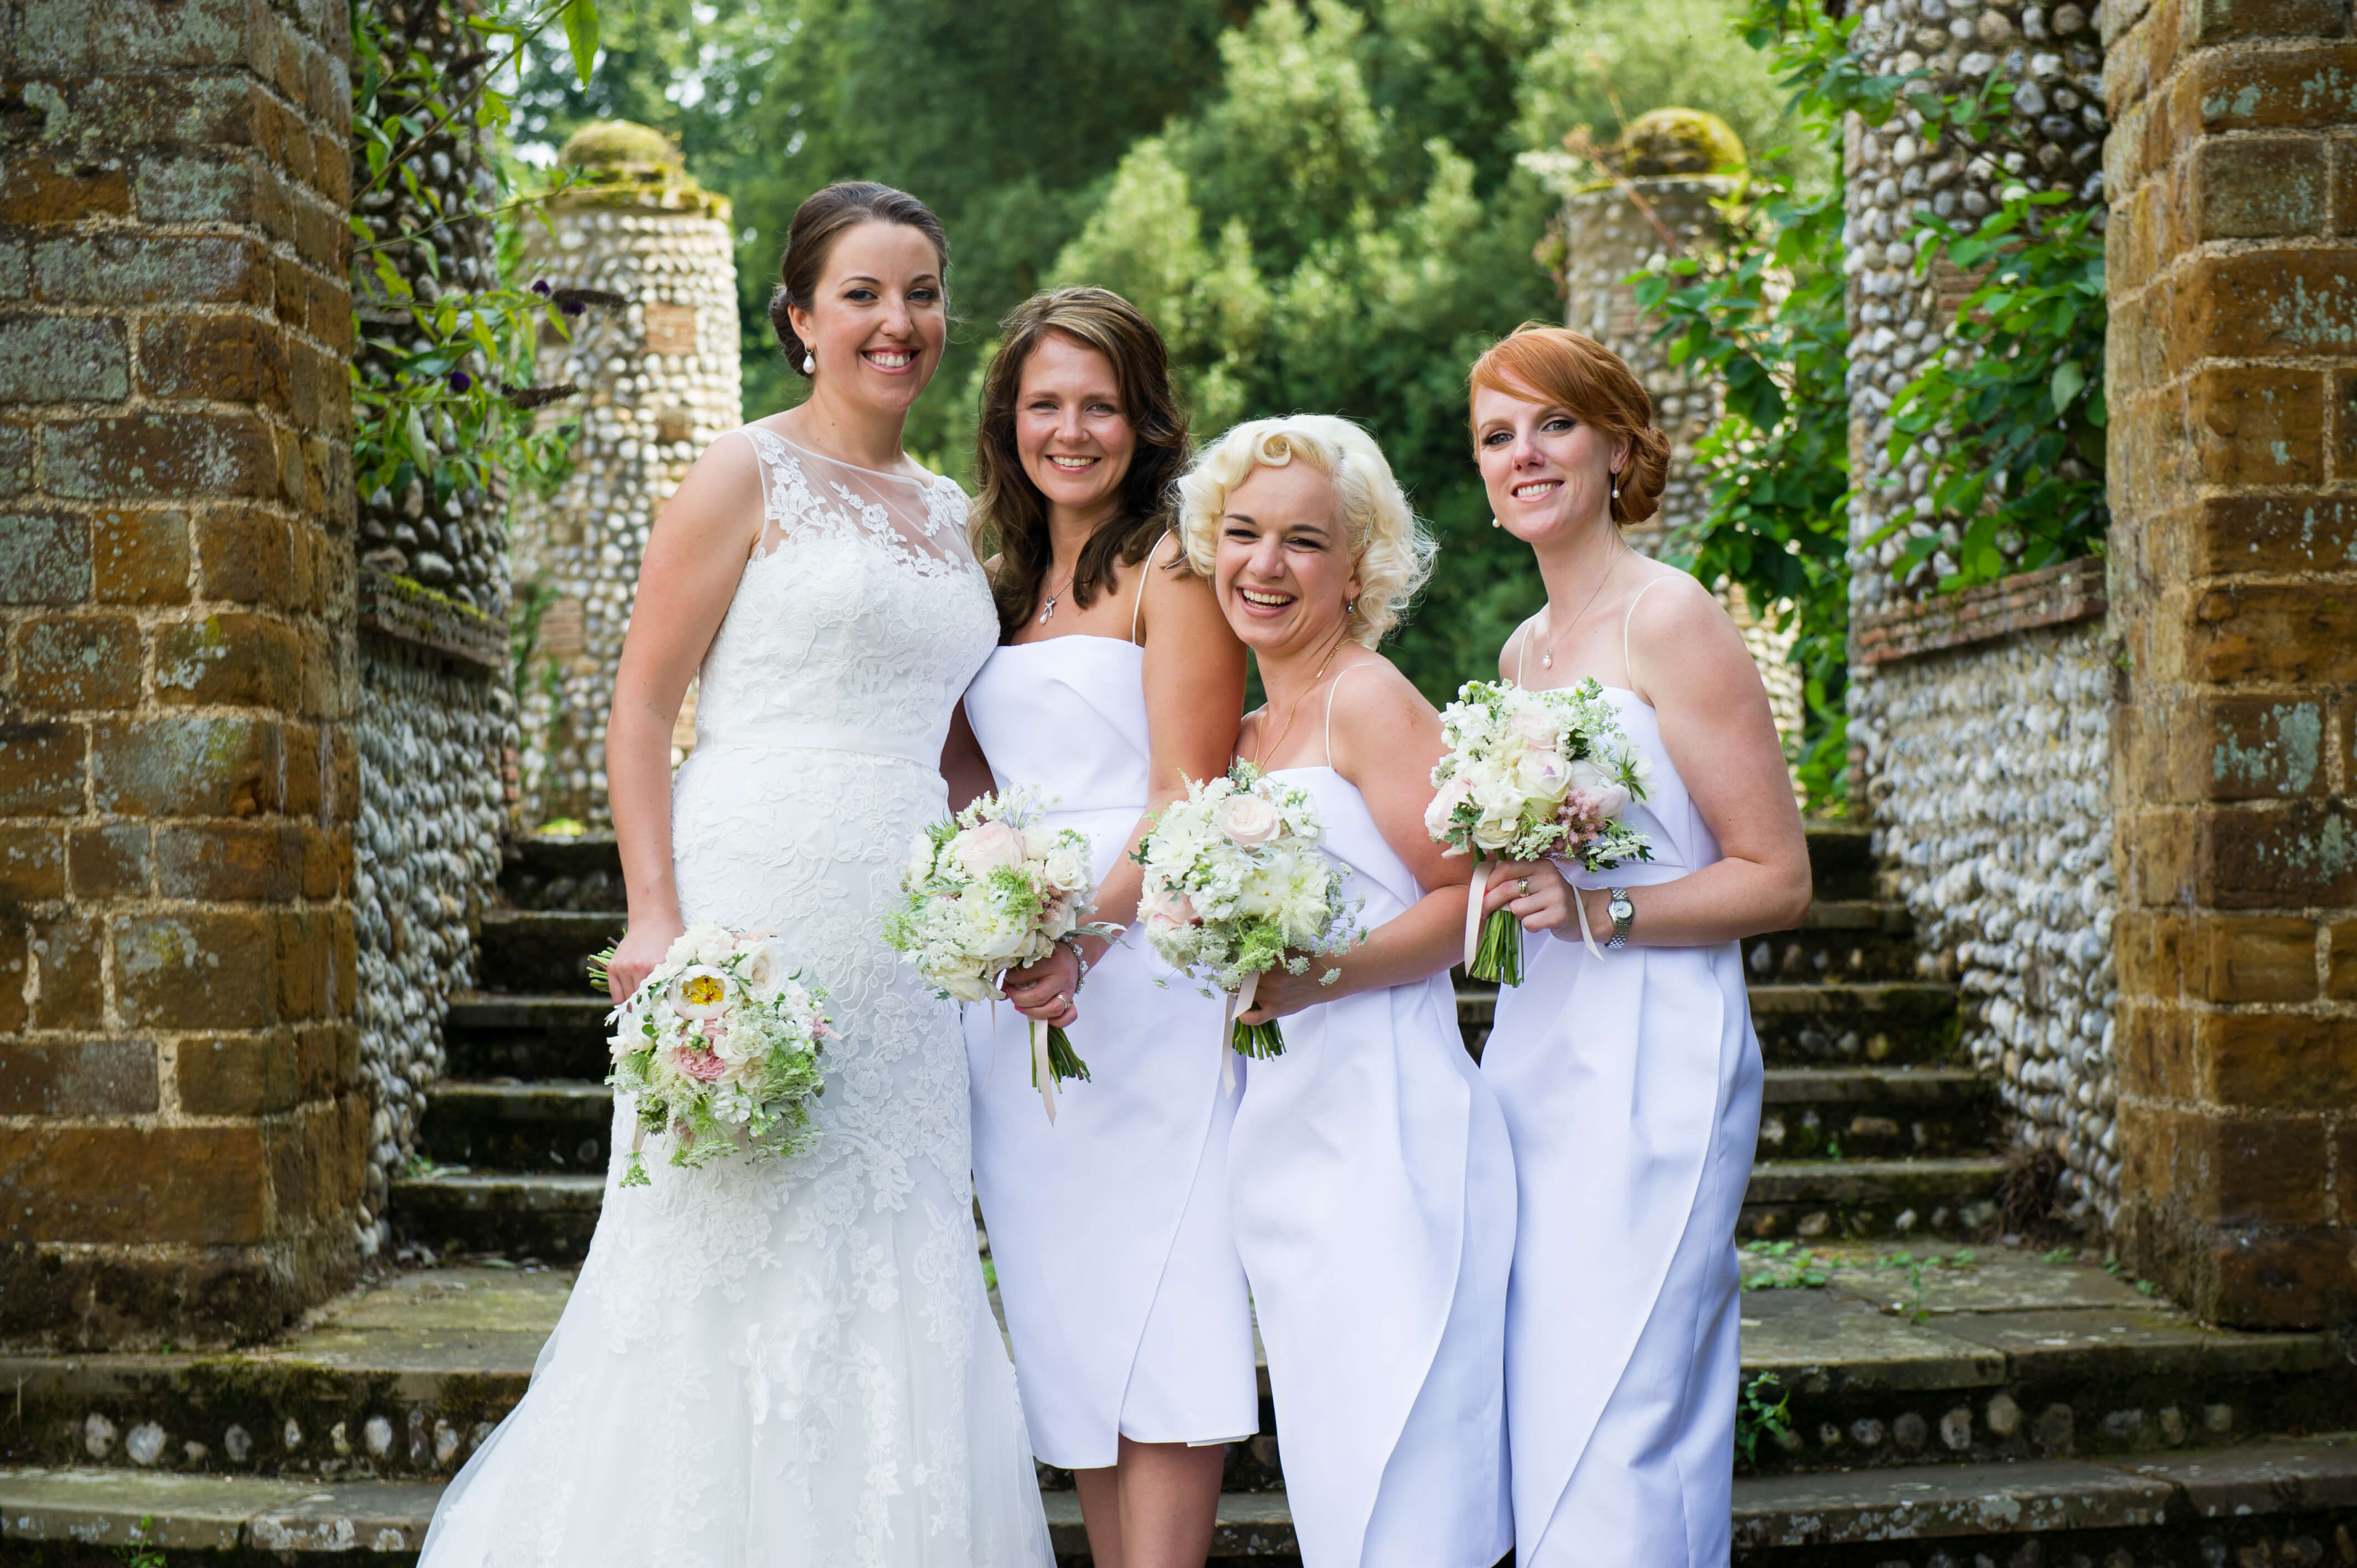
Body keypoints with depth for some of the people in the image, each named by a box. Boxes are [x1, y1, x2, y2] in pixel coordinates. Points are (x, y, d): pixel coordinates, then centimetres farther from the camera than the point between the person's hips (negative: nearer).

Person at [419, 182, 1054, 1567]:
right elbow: (642, 710, -5)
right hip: (758, 907, -6)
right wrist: (655, 916, -16)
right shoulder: (748, 478, -1)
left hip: (903, 933, 6)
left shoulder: (951, 512, 17)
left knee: (893, 1278, 8)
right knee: (738, 1263, -3)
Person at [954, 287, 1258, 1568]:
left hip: (1141, 969, -7)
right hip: (1012, 989, 7)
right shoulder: (1003, 586, 18)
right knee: (1071, 1328, 8)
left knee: (1155, 1315, -6)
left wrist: (1085, 938, -22)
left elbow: (1188, 796, -10)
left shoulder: (1170, 570, -2)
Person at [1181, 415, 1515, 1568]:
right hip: (1280, 1145, 8)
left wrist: (1314, 979, -23)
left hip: (1386, 1124, -8)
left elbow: (1468, 897, -11)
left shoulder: (1368, 700, -6)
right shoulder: (1246, 736, 17)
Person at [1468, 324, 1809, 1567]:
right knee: (1539, 1433, 7)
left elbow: (1776, 880, -9)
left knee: (1612, 1440, -8)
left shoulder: (1670, 620, -7)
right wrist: (1499, 886, 9)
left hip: (1652, 1065, -7)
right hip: (1535, 1057, 7)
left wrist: (1594, 911, -19)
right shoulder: (1524, 651, 16)